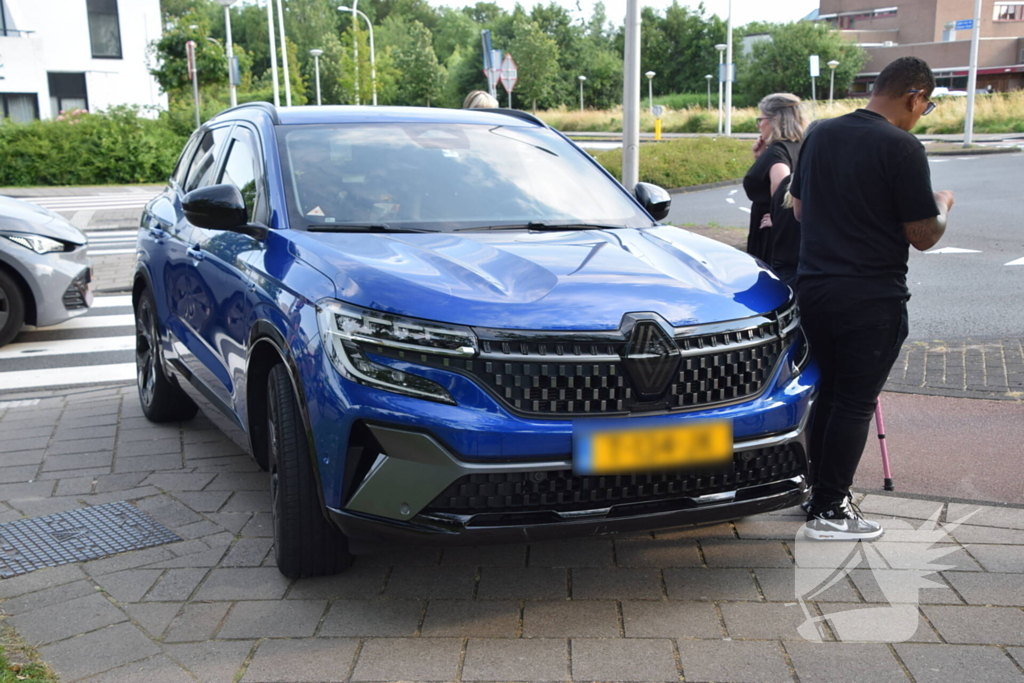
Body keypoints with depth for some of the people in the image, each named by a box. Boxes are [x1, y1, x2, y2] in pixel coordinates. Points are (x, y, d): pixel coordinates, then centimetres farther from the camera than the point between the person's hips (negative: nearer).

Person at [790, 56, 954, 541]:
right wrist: (942, 207, 9)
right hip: (870, 300, -7)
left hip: (813, 287, 7)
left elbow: (799, 209, 16)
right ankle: (828, 512, 8)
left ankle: (820, 489, 28)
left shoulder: (820, 135, 7)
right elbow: (923, 236, -11)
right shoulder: (902, 148, -14)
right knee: (855, 403, 3)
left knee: (827, 394, 18)